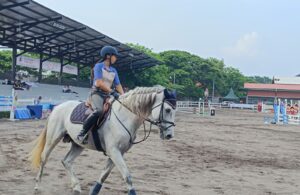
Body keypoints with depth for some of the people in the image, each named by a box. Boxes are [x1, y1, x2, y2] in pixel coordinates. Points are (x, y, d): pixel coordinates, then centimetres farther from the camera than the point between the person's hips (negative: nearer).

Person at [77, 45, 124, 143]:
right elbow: (99, 83, -13)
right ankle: (82, 133, -26)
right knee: (98, 110, -35)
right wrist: (112, 91, -19)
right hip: (97, 93, -7)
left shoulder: (114, 70, 17)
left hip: (108, 95, 8)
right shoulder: (99, 66, -2)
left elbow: (118, 85, 15)